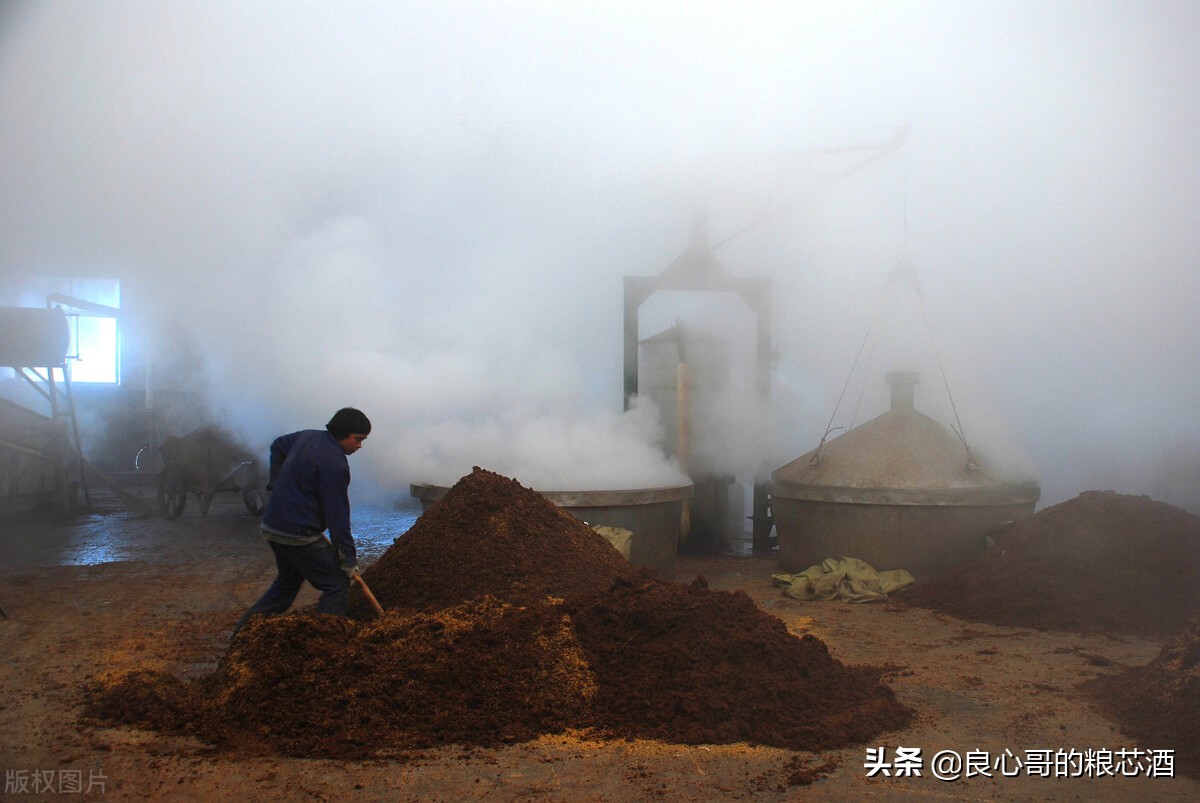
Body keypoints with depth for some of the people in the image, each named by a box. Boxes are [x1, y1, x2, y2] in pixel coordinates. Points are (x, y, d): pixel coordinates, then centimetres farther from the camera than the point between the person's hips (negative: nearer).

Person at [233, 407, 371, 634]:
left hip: (272, 527, 9)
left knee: (287, 582, 26)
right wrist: (348, 559, -12)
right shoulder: (335, 464, -20)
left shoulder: (308, 436, 7)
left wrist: (278, 484, 26)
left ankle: (244, 629, 27)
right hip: (299, 535, -9)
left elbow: (278, 446, 27)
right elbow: (337, 515, -19)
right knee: (337, 585, -1)